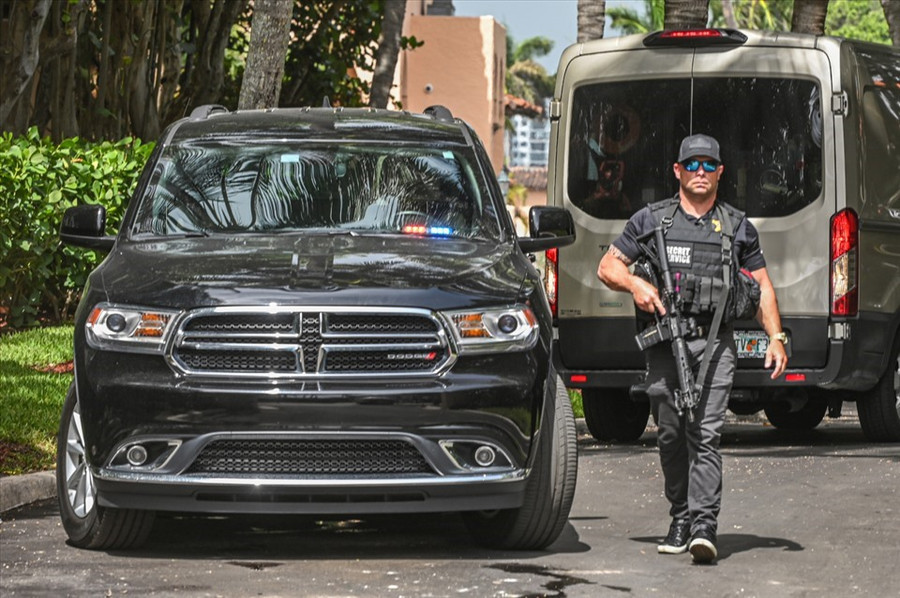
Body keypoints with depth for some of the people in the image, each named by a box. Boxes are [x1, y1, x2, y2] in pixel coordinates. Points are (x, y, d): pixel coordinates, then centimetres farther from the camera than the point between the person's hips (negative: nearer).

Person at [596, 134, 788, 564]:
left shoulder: (738, 227, 14)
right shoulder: (650, 219, 12)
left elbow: (762, 287, 18)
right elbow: (608, 267, 13)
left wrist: (776, 338, 6)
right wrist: (635, 284, -9)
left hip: (714, 340, -1)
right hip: (663, 340, 1)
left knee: (705, 434, -12)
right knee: (671, 435, 4)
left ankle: (704, 526, -19)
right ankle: (681, 519, 16)